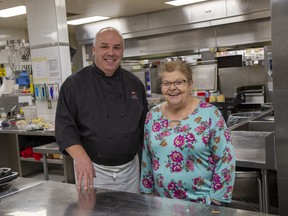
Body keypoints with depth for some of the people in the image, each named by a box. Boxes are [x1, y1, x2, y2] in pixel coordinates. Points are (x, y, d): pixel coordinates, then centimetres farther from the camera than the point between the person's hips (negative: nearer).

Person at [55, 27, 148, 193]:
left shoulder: (134, 83, 4)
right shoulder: (75, 83, -7)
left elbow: (144, 124, 11)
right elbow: (64, 126, -11)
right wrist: (81, 157, -26)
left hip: (130, 168, 4)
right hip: (93, 169, -3)